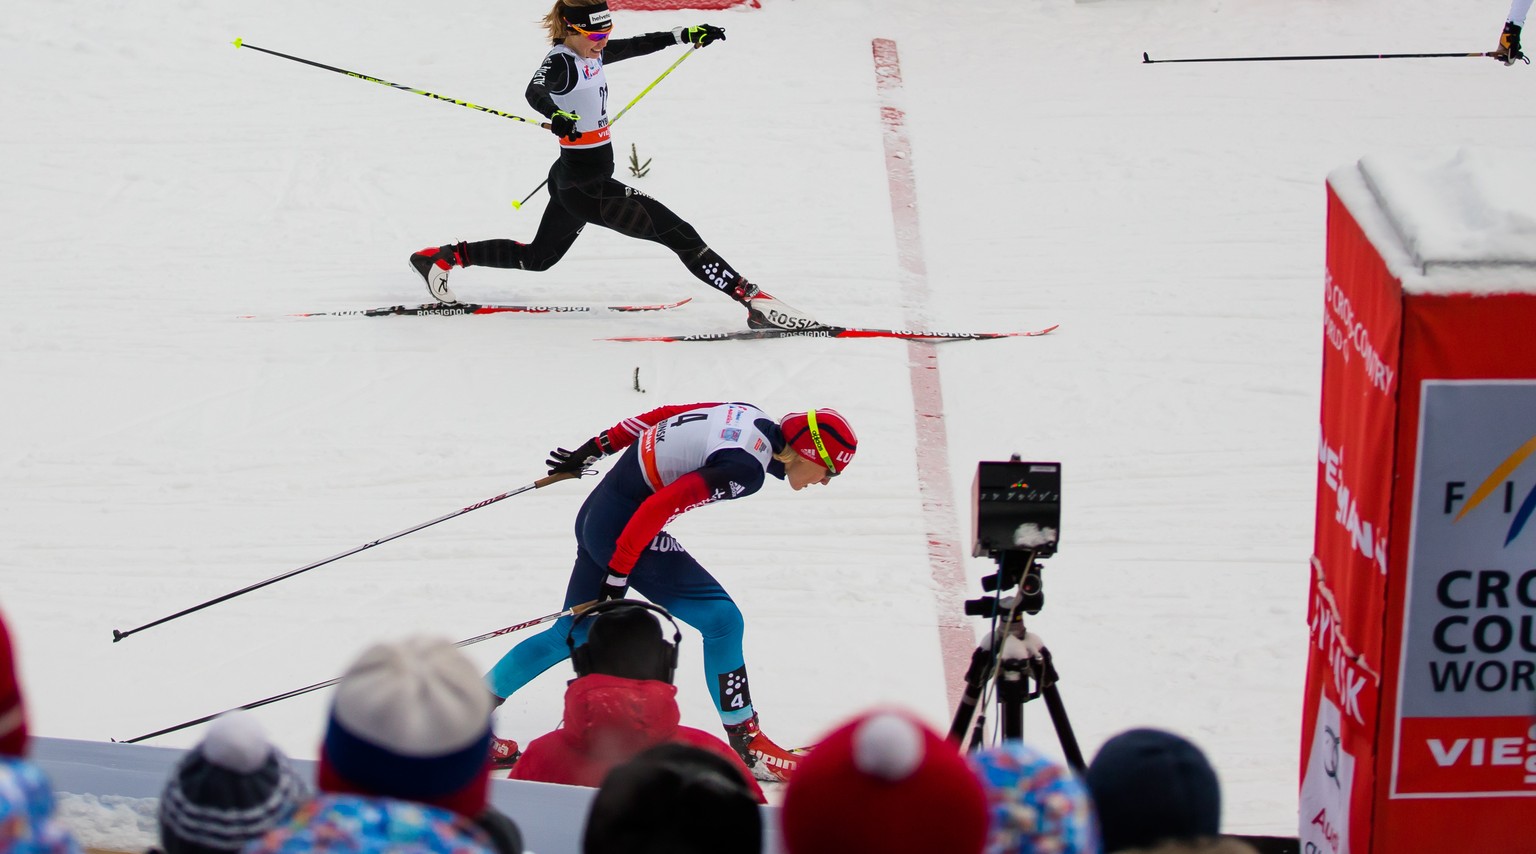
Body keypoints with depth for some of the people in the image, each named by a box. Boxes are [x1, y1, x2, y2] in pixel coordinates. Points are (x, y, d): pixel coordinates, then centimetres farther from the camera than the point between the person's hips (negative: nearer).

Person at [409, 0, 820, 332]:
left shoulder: (591, 54, 6)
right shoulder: (561, 61, -20)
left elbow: (637, 45, 21)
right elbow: (535, 91, -40)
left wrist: (686, 35, 24)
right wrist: (557, 115, -59)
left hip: (574, 178, 11)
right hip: (587, 187, -11)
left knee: (537, 257, 26)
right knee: (679, 235, -11)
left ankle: (442, 258, 31)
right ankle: (754, 301, -12)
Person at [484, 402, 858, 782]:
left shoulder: (749, 417, 4)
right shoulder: (745, 468, -22)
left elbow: (659, 416, 13)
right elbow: (659, 506, -27)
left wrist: (595, 448, 21)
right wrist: (618, 572, -21)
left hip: (595, 515, 10)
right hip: (620, 529, -10)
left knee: (575, 634, 20)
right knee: (721, 618, -7)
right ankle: (747, 745, 0)